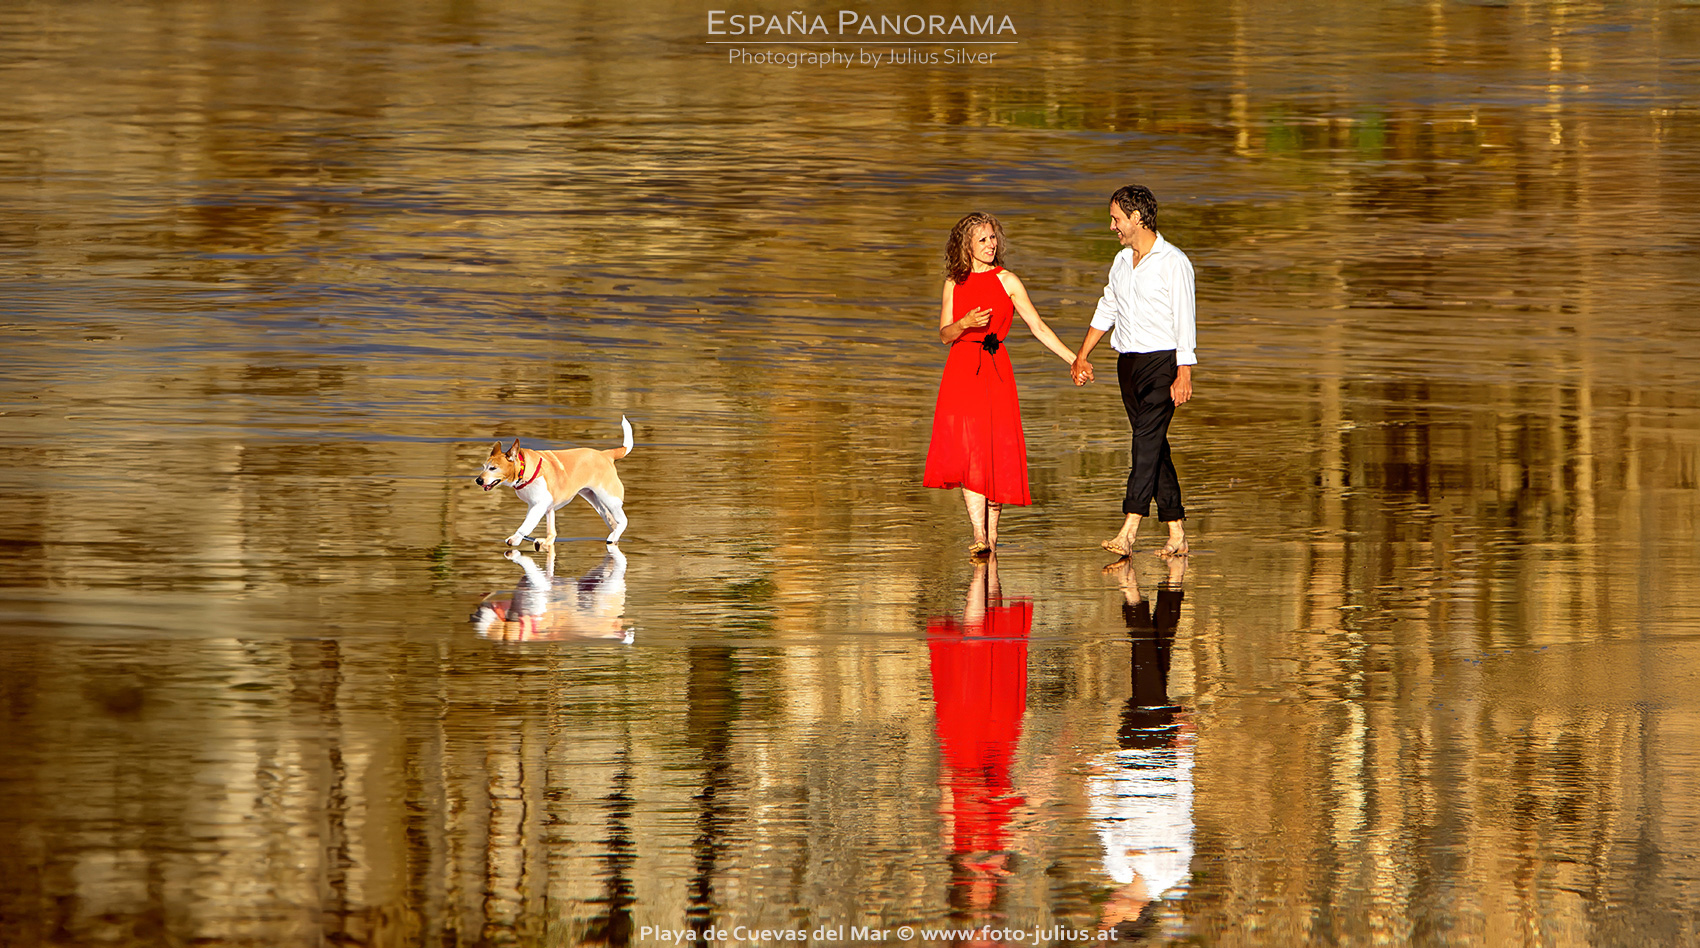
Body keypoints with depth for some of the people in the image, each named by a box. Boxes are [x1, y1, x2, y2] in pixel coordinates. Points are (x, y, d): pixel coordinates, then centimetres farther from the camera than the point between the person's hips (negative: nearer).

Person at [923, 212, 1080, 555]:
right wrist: (965, 324, -13)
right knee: (967, 452, -10)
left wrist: (1073, 360, -4)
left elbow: (1038, 327, 2)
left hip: (995, 372, -1)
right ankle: (979, 536, -14)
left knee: (995, 454, -3)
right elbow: (944, 334, 8)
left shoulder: (1007, 282, 3)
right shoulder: (954, 283, 10)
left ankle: (991, 535, 6)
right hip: (961, 370, 1)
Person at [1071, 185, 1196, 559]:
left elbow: (1184, 319, -12)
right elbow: (1106, 310, 26)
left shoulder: (1173, 262, -8)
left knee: (1147, 439, -17)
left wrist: (1184, 374, -19)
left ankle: (1128, 530, -28)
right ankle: (1176, 534, 9)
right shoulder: (1122, 261, 14)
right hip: (1128, 361, 7)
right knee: (1154, 446, 6)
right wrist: (1081, 356, 24)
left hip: (1162, 360, -7)